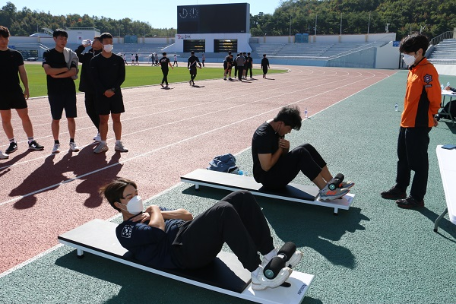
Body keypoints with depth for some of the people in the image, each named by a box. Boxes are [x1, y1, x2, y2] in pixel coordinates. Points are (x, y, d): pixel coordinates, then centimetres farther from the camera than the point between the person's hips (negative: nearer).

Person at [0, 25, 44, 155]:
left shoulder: (16, 54, 4)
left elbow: (22, 72, 7)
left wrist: (26, 88, 4)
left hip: (17, 91, 1)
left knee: (25, 116, 1)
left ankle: (31, 142, 8)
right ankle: (12, 142, 17)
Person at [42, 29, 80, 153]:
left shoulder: (71, 54, 5)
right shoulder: (48, 54, 2)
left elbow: (73, 72, -8)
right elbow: (48, 70, -14)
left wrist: (57, 75, -13)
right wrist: (65, 69, -11)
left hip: (70, 90, 1)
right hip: (54, 91, -1)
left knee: (71, 118, 4)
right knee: (56, 119, 5)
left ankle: (72, 142, 16)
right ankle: (56, 143, 15)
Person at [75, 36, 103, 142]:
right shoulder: (88, 55, 12)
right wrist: (83, 46, 5)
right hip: (88, 89, 7)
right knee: (90, 110, 12)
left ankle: (101, 133, 15)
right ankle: (100, 131, 26)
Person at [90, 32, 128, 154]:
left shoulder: (118, 60, 5)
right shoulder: (95, 60, 0)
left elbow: (122, 77, 1)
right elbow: (95, 78, -5)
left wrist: (113, 89, -12)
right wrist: (104, 91, -16)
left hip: (116, 94, 1)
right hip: (101, 94, -1)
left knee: (116, 118, 5)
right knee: (103, 119, 4)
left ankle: (118, 143, 13)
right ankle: (103, 144, 13)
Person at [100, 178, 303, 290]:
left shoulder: (147, 212, 31)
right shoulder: (125, 230, 7)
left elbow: (187, 215, 18)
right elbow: (157, 231, -15)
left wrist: (160, 213, 5)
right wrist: (154, 211, 4)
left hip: (197, 239, 8)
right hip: (182, 250, -8)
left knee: (242, 198, -11)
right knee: (224, 210, -33)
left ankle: (270, 256, -12)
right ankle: (259, 275, -32)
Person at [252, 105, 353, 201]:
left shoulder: (276, 129, 5)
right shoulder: (264, 135, -24)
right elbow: (266, 166, -28)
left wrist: (286, 147, -8)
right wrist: (280, 148, -15)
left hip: (278, 168, 10)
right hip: (268, 178, -9)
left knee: (307, 148, -4)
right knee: (300, 153, -25)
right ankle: (325, 190, -21)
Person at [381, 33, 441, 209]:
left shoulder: (427, 70, -17)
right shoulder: (413, 69, 12)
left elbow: (434, 97, -18)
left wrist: (430, 115, -3)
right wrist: (408, 115, 11)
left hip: (419, 125, -9)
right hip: (406, 122, 9)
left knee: (418, 162, 2)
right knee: (403, 159, 19)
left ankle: (417, 198, 14)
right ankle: (400, 189, 35)